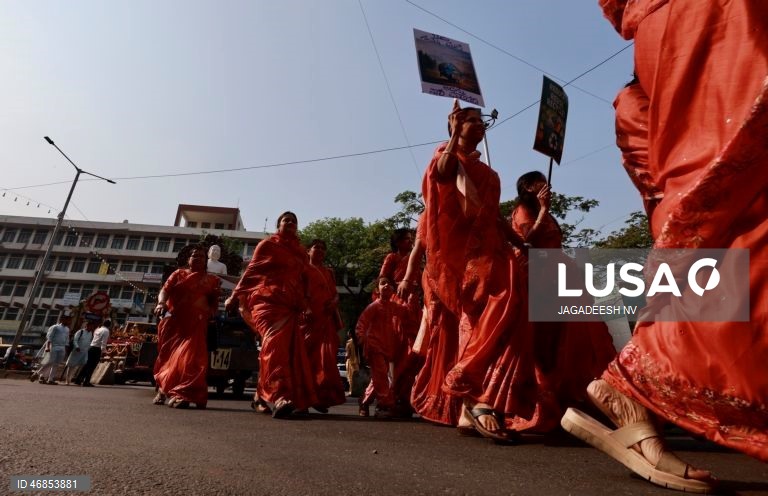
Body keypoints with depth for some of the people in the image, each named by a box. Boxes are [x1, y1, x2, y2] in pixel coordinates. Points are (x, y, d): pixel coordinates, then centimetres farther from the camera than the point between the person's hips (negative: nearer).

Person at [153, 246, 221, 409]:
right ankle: (163, 390, 29)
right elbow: (165, 290, 4)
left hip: (195, 323, -1)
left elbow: (214, 302, 12)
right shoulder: (178, 274, 17)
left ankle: (180, 394, -18)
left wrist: (211, 312, -9)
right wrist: (161, 303, -17)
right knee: (166, 355, 9)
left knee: (189, 358, -17)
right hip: (172, 321, 2)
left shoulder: (211, 280, 17)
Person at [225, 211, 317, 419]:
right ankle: (279, 397, -36)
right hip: (267, 300, -6)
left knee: (292, 349, -1)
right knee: (274, 342, -24)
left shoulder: (301, 253, 24)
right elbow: (251, 270, 8)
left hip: (290, 305, 6)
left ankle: (262, 396, 13)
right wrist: (236, 296, 3)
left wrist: (306, 306, 16)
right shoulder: (268, 244, 11)